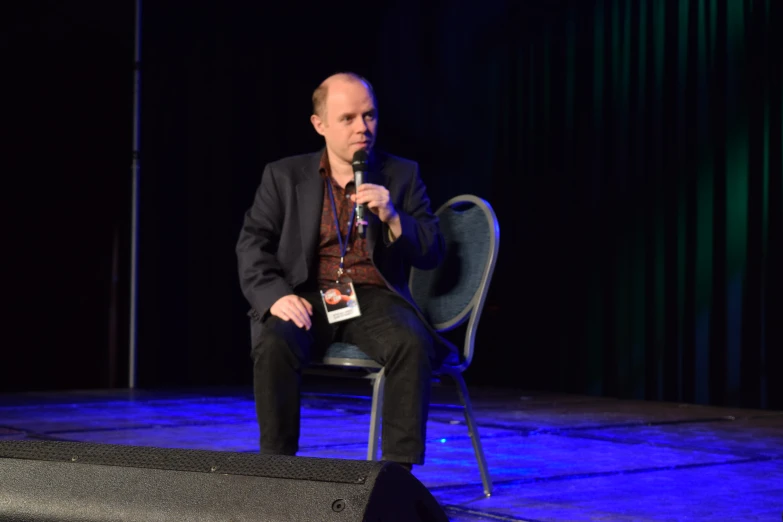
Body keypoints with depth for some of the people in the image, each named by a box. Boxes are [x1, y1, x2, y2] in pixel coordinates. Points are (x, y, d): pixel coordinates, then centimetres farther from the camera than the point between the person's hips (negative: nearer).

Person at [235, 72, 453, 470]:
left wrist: (391, 217, -13)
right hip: (307, 298, 0)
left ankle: (399, 468, -27)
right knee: (274, 346, -33)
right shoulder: (283, 176, 11)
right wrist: (276, 295, -17)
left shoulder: (402, 175, 12)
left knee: (413, 345, -33)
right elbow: (252, 246, 3)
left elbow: (432, 253, 6)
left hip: (373, 298, 0)